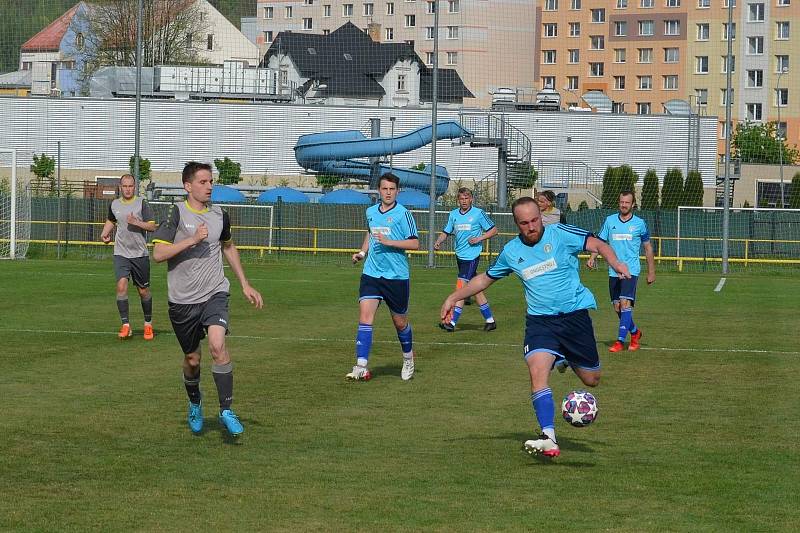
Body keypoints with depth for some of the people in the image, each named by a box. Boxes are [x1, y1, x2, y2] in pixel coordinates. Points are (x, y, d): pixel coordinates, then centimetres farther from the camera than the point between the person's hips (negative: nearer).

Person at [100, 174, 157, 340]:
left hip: (140, 254, -2)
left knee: (143, 291, 6)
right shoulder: (114, 205, 7)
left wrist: (136, 222, -21)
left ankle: (148, 324, 26)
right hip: (121, 254, 2)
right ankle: (125, 326, -11)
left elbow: (152, 226, -8)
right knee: (121, 286, -16)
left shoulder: (142, 203, -4)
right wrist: (104, 233, 12)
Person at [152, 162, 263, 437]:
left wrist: (245, 284, 23)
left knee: (217, 345, -23)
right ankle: (195, 403, 40)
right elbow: (158, 253, -14)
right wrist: (191, 240, -22)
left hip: (214, 293, 1)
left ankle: (226, 410, -15)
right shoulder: (176, 213, -7)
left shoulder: (219, 215, 6)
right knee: (192, 358, 9)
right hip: (182, 300, -1)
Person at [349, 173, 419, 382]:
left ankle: (408, 359, 37)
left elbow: (415, 244, -11)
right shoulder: (371, 212, 9)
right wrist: (362, 252, 15)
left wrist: (389, 242, -21)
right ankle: (361, 368, -18)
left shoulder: (402, 214, -8)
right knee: (365, 316, -13)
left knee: (400, 322, 10)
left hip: (397, 276, -3)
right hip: (371, 273, 4)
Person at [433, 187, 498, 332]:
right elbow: (446, 232, 12)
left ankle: (452, 322, -16)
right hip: (460, 255, 6)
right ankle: (490, 320, 20)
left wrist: (479, 238, -12)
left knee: (461, 286, -13)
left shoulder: (478, 213, -5)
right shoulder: (453, 214, 10)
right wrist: (438, 242, -7)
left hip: (472, 256, -6)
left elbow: (493, 230, 1)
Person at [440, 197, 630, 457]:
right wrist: (454, 297, 18)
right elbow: (485, 278, 22)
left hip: (574, 314, -1)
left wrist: (616, 263, -28)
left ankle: (569, 361, 45)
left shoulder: (560, 234, -5)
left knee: (592, 380, 8)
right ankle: (549, 439, -28)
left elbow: (598, 245, -9)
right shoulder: (511, 251, 7)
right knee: (538, 371, -25)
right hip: (540, 319, 1)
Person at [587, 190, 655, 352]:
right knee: (617, 307, 7)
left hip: (631, 270, -4)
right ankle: (635, 332, 31)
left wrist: (651, 272, 11)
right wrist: (592, 258, -10)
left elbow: (647, 247, 11)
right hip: (613, 270, 4)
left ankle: (620, 341, -17)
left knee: (625, 303, -18)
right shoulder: (610, 221, 7)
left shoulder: (639, 223, 2)